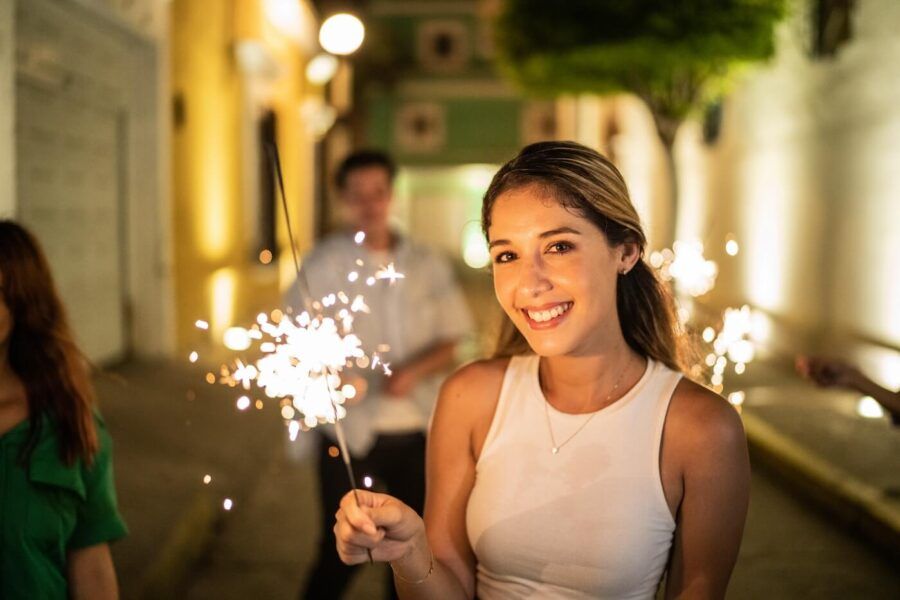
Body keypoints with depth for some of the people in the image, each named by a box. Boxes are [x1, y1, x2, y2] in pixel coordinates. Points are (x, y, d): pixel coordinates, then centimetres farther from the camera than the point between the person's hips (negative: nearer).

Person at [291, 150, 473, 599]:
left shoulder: (427, 265, 5)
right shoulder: (322, 265, -4)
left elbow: (448, 343, 8)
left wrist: (414, 371, -13)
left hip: (419, 432, 4)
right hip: (350, 432, -3)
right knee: (340, 553, 2)